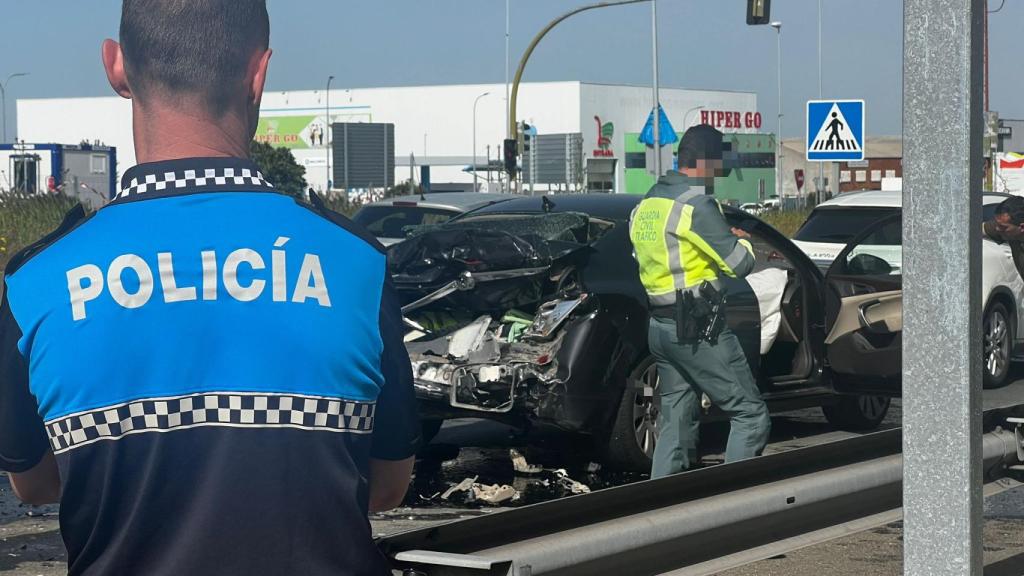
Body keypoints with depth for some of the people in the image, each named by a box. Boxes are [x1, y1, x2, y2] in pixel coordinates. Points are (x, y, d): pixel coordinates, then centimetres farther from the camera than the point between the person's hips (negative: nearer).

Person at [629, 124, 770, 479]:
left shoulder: (646, 206, 13)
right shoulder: (697, 204, -14)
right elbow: (740, 263, -15)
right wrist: (741, 240, 9)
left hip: (660, 326, 9)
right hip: (699, 329, -9)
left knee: (676, 422, 14)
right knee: (751, 415, -4)